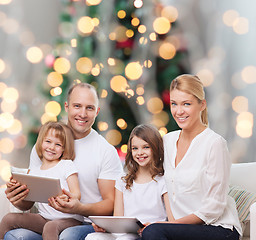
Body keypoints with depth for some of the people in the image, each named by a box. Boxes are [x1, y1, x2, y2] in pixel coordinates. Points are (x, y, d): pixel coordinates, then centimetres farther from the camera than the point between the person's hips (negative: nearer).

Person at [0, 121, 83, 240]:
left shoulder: (67, 165, 1)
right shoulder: (34, 172, 15)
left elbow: (76, 194, -7)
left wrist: (67, 199, -31)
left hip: (69, 219, -5)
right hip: (44, 218, 5)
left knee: (50, 227, -37)